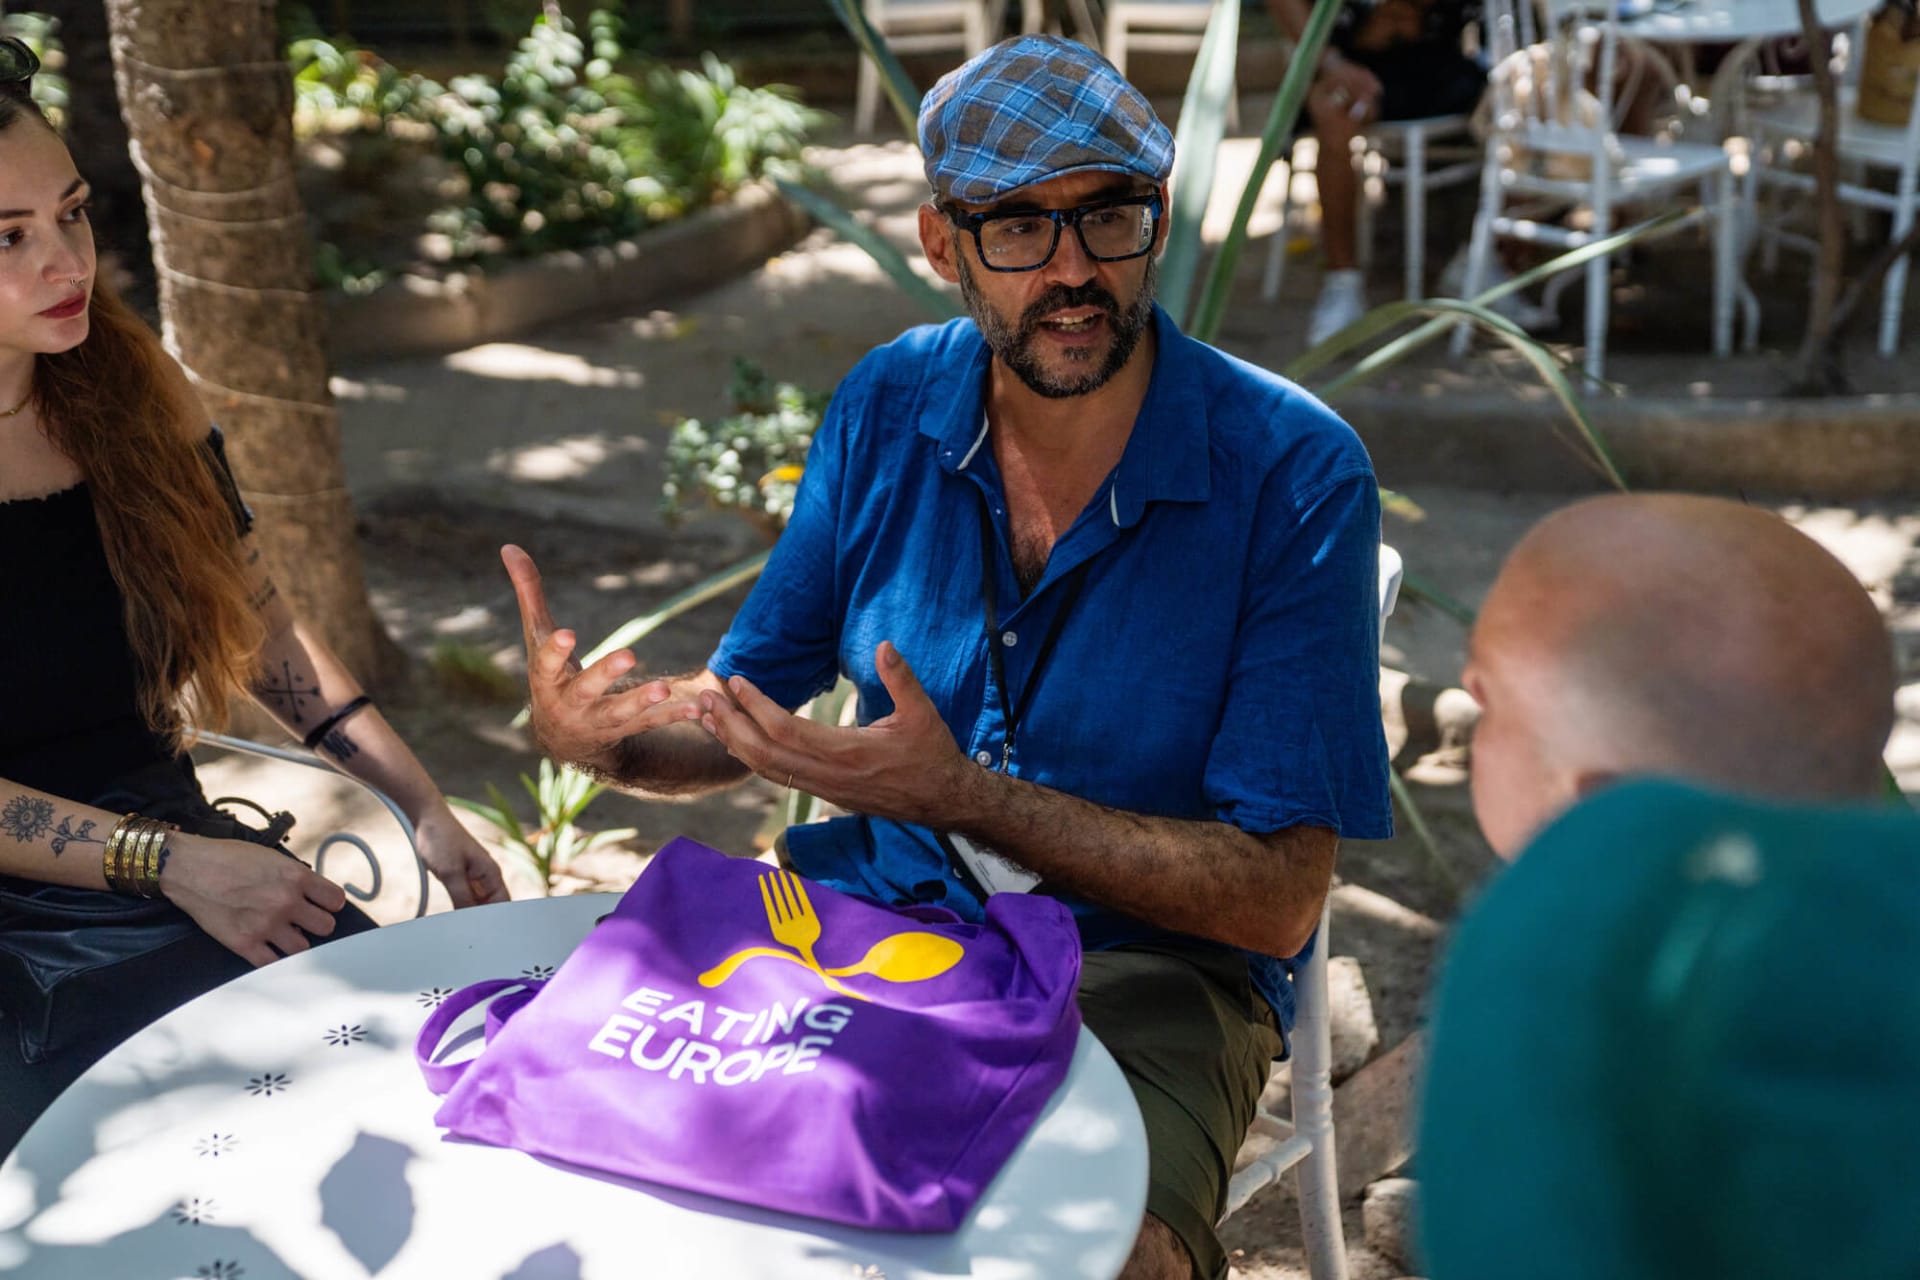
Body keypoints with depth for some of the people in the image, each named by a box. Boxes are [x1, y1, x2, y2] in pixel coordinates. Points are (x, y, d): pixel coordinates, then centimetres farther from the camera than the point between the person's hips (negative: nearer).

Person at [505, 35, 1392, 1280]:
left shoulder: (1295, 474, -15)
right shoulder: (889, 408, 0)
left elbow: (1278, 901, -16)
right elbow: (742, 703, 9)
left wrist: (963, 794, -25)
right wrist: (594, 732, -14)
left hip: (1150, 959, -3)